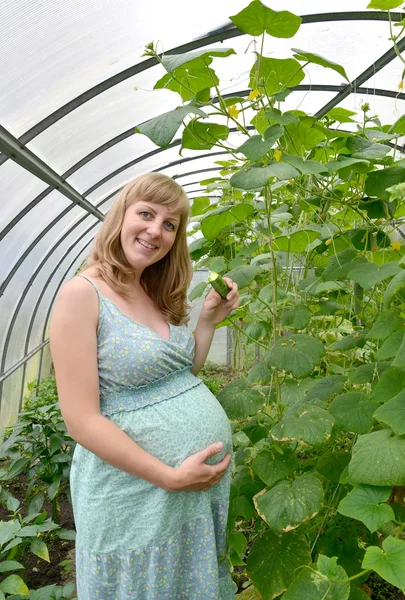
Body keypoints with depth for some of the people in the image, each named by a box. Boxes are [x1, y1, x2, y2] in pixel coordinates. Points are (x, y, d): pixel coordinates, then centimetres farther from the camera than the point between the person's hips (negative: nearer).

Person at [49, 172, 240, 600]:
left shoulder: (156, 296, 5)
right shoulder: (82, 295, -17)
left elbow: (182, 378, 9)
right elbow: (82, 421, -19)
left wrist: (209, 319, -1)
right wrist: (171, 477, -19)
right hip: (136, 490, -7)